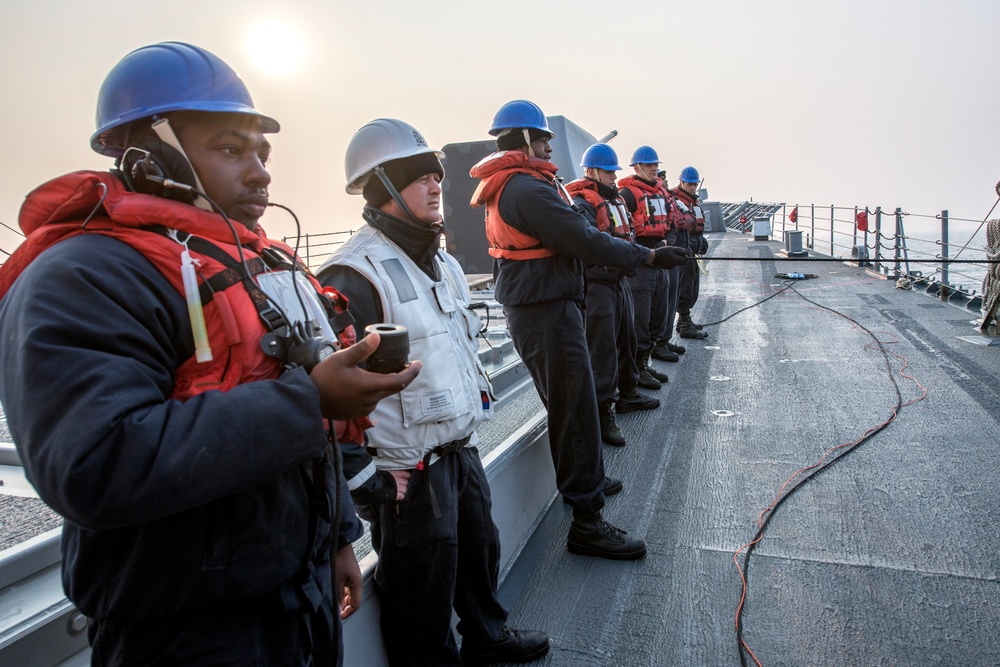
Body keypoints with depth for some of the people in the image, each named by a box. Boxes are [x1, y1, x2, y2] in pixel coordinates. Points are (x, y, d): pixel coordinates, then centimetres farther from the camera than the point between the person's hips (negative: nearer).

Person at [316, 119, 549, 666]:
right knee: (423, 595, 8)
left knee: (480, 546, 25)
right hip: (409, 475, -9)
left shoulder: (442, 263, 9)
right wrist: (363, 478, -20)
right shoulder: (356, 277, -22)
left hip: (461, 450, 9)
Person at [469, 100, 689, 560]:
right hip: (547, 313, -11)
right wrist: (649, 256, -12)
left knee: (568, 404, 23)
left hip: (527, 310, 11)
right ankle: (586, 522, 2)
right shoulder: (528, 189, -19)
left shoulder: (501, 188, 13)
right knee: (576, 410, -5)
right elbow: (586, 241, -21)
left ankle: (589, 481, 41)